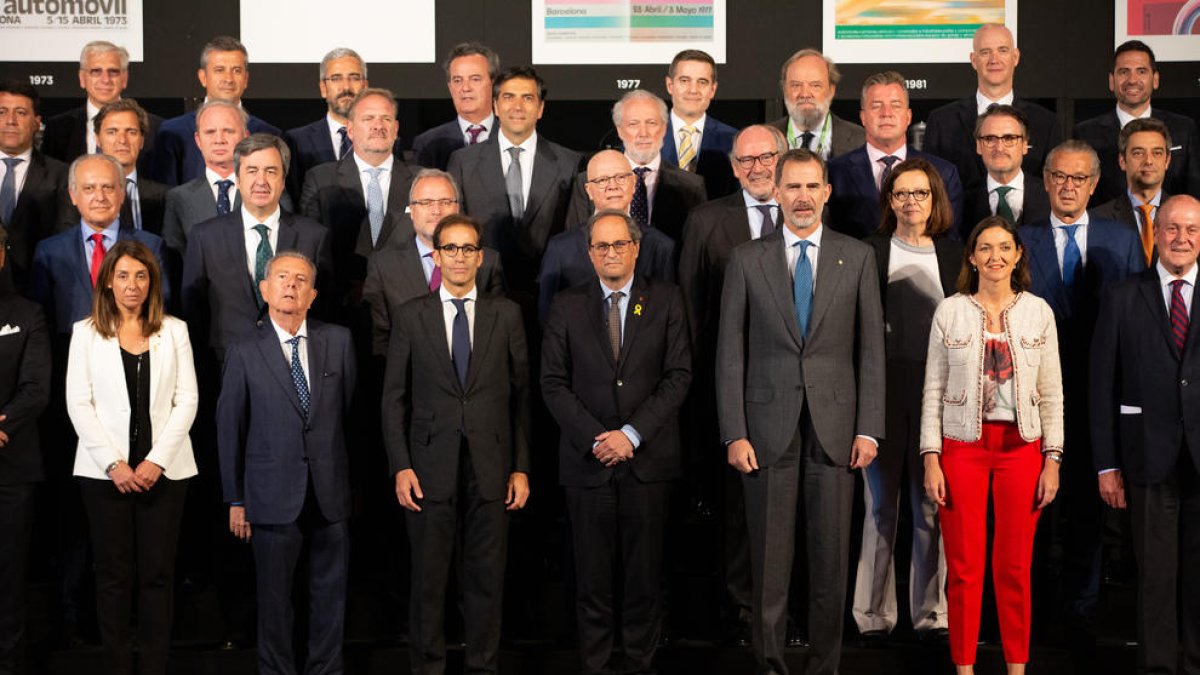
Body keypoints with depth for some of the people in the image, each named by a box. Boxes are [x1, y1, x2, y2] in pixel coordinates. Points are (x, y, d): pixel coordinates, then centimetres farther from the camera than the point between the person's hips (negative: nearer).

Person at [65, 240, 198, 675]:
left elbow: (187, 400, 2)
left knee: (157, 574, 2)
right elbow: (78, 404, 0)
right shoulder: (86, 333, 5)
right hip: (105, 471, 0)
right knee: (114, 574, 3)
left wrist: (156, 460, -9)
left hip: (163, 469, 1)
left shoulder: (174, 330, 7)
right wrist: (113, 463, -10)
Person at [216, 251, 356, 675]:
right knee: (274, 596, 7)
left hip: (331, 492, 2)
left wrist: (353, 476, 7)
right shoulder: (244, 354, -2)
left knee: (330, 593, 10)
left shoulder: (338, 341, 4)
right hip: (274, 496, -2)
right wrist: (235, 500, 1)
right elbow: (229, 429, 1)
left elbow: (351, 409, 8)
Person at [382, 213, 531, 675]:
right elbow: (394, 398, 5)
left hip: (491, 468, 1)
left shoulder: (506, 314, 6)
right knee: (428, 578, 5)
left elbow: (521, 394, 6)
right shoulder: (411, 316, 5)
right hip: (431, 468, 0)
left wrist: (521, 467, 1)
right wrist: (400, 467, -4)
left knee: (487, 578, 6)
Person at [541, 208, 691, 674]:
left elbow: (678, 375, -1)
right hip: (587, 460, 0)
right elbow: (553, 383, 2)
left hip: (648, 457, 0)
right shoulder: (567, 306, 7)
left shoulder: (665, 300, 6)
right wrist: (595, 438, -9)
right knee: (593, 572, 3)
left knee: (645, 570, 4)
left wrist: (632, 434, -10)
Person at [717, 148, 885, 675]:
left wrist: (869, 429, -2)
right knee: (769, 557, 4)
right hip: (768, 427, -1)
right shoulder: (747, 260, 5)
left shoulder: (857, 258, 7)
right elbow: (731, 352, 2)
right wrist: (734, 434, -5)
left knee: (832, 557, 5)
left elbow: (871, 350, 5)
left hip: (834, 428, 1)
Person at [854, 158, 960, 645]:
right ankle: (874, 614, 10)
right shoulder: (870, 252, 3)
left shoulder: (953, 254, 10)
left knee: (932, 507, 4)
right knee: (880, 504, 2)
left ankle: (930, 612, 13)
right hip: (883, 386, -2)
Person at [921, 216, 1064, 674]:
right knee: (964, 566, 2)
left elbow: (1052, 393, 5)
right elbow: (933, 390, 2)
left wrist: (1052, 460, -1)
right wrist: (931, 459, -5)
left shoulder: (1038, 312, 4)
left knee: (1015, 566, 5)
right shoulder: (949, 312, 1)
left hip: (1021, 447, 1)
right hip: (962, 446, -1)